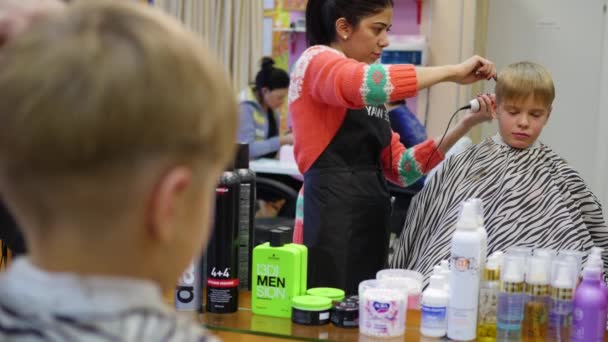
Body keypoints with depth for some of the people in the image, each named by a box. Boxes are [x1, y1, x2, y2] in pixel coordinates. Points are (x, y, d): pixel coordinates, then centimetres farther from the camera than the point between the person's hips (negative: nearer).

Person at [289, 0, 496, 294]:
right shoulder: (316, 60, -4)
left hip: (370, 221, 8)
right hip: (330, 220, -8)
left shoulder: (369, 97, 20)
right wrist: (453, 72, -17)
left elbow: (400, 168, 14)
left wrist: (464, 126, 5)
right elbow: (371, 82, -28)